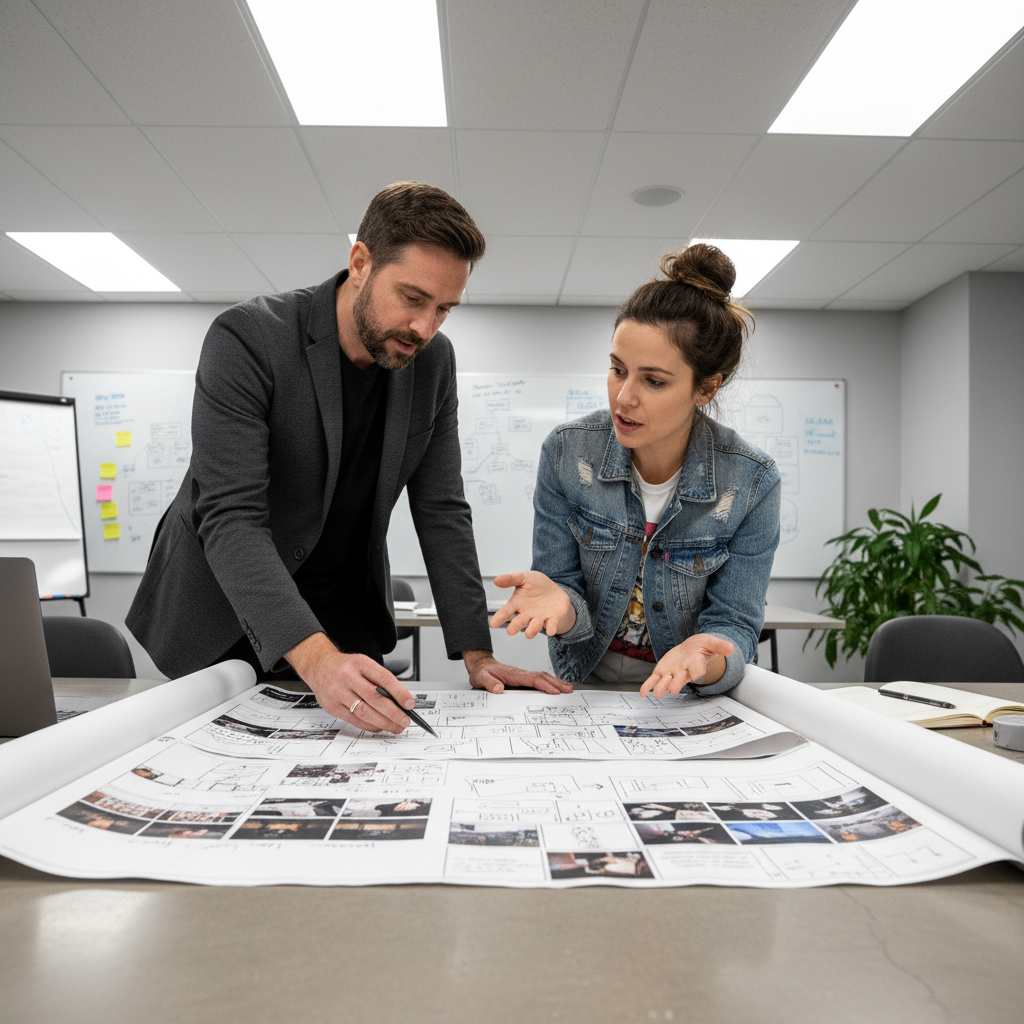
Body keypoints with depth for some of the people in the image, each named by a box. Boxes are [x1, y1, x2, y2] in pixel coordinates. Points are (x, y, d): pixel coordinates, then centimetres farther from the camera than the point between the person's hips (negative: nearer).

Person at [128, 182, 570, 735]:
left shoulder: (433, 361, -6)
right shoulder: (245, 339, -21)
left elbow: (441, 512, -5)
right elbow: (231, 519, -28)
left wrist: (477, 656, -11)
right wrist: (316, 658, -41)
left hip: (345, 621, 4)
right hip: (221, 621, -3)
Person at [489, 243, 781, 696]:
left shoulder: (752, 484, -13)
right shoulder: (566, 454, -11)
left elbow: (734, 625, -9)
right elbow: (570, 606, -6)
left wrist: (703, 661, -31)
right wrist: (559, 602, -28)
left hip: (690, 701, -1)